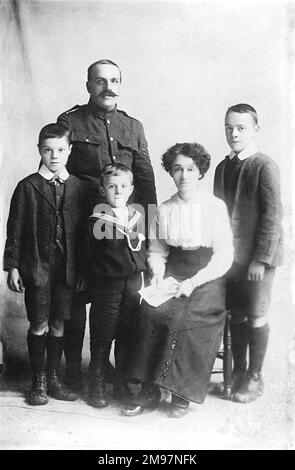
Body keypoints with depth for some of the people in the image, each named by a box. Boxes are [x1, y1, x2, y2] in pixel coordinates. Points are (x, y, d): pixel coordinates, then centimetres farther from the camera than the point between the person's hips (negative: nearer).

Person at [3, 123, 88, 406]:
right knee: (39, 325, 5)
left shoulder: (78, 187, 5)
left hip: (67, 267, 2)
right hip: (37, 265, -2)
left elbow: (82, 231, 7)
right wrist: (12, 266, -5)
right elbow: (15, 229, -1)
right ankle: (38, 382, 20)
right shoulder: (27, 187, -2)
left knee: (58, 324, 11)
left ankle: (54, 379, 26)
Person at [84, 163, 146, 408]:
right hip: (106, 285, -4)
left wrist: (141, 276, 11)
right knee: (102, 337, 4)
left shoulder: (138, 217, 8)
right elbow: (89, 255, -2)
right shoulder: (98, 220, -6)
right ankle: (97, 386, 18)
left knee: (127, 336, 12)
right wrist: (92, 284, -3)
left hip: (133, 283, 4)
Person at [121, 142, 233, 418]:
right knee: (150, 311, -22)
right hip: (173, 272, 3)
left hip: (207, 277, -3)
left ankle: (183, 394, -9)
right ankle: (150, 390, -11)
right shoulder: (164, 210, 9)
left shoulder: (215, 207, -4)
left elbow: (224, 257, -8)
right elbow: (156, 249, 14)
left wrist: (193, 282, -17)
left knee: (190, 319, -27)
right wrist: (158, 273, -7)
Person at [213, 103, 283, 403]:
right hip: (230, 255, 6)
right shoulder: (223, 168, 10)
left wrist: (261, 258, -16)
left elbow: (273, 215, -14)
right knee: (237, 315, 12)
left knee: (256, 317, 4)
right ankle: (238, 371, 26)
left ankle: (254, 378, 18)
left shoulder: (264, 166, -10)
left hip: (257, 257, -5)